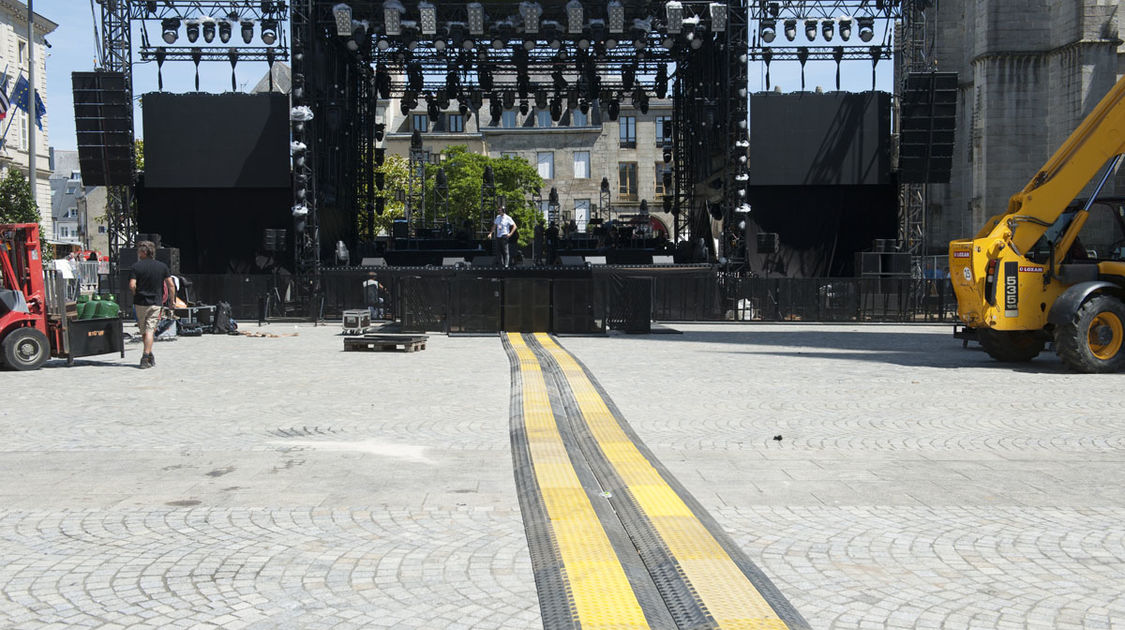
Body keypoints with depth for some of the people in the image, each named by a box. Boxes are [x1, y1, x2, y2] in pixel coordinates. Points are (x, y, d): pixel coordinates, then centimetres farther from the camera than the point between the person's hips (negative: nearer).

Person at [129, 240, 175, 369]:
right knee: (150, 329, -2)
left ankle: (149, 355, 24)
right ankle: (146, 358, -13)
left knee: (143, 330, 14)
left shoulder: (136, 266, -5)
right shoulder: (162, 266, 3)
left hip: (140, 302, -1)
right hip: (156, 303, 1)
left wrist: (136, 293, 5)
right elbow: (171, 285, 0)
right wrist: (172, 299, 11)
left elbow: (132, 285, -14)